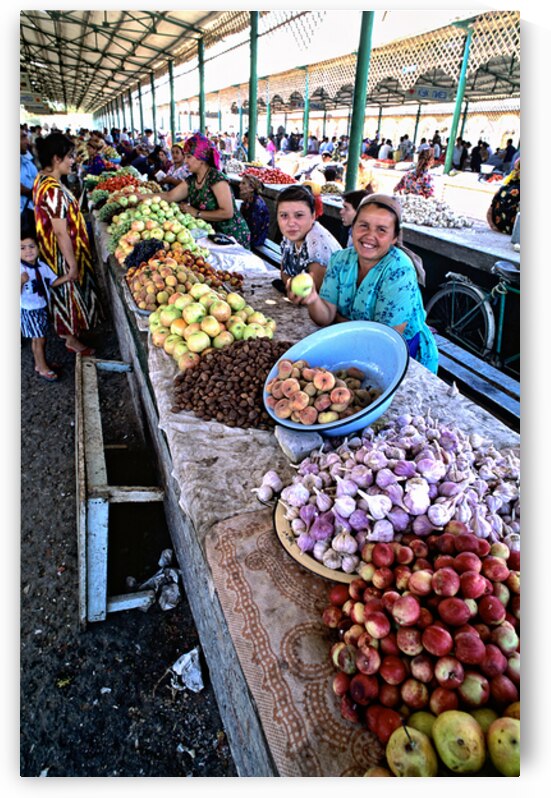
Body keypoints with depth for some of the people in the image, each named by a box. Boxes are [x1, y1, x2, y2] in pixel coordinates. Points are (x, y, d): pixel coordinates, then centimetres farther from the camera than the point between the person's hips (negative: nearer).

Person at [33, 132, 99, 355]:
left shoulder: (42, 180, 2)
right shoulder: (54, 190, -28)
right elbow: (61, 233, -26)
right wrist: (73, 264, -21)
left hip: (52, 251, 9)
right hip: (63, 255, -9)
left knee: (64, 293, 23)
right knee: (69, 293, 7)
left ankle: (67, 330, 41)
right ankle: (72, 339, 23)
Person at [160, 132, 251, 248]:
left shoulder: (216, 178, -18)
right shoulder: (191, 181, 5)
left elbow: (227, 212, -26)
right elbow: (169, 196, 4)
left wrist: (197, 213, -19)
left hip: (234, 237, -7)